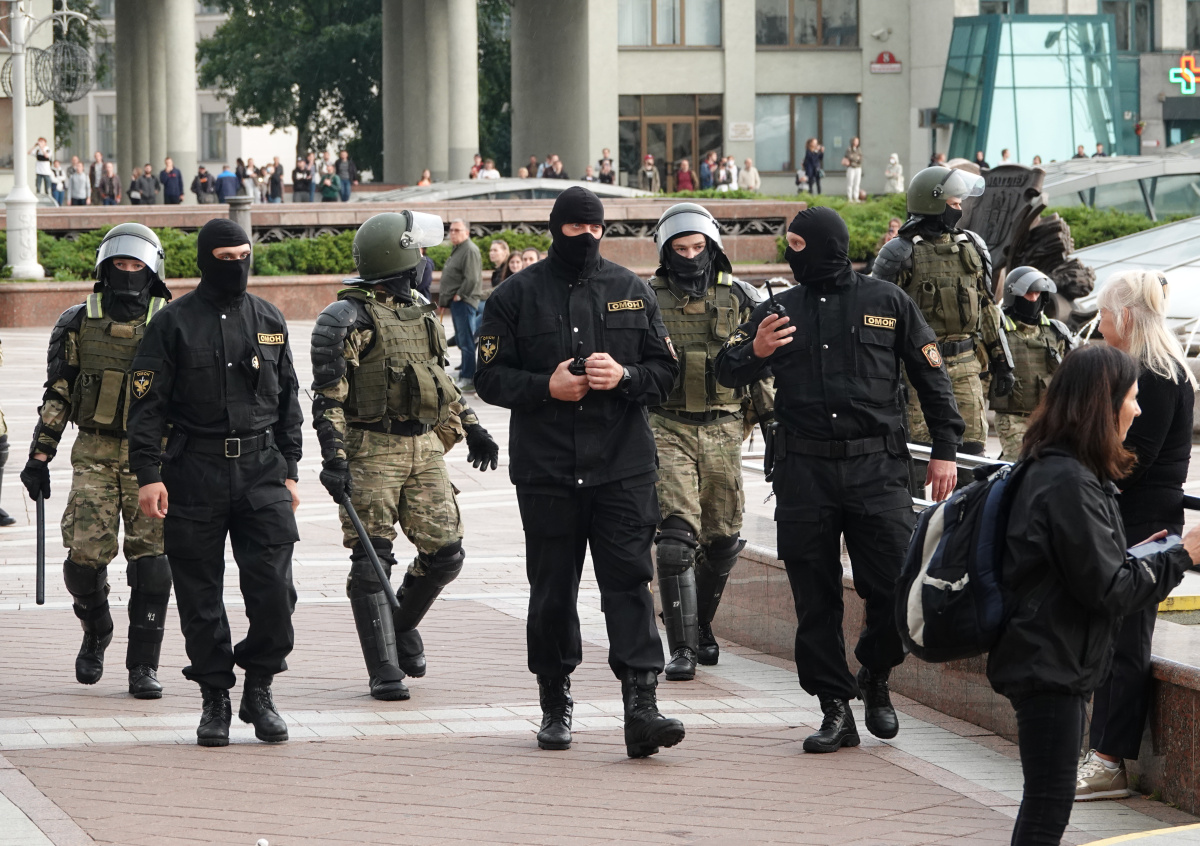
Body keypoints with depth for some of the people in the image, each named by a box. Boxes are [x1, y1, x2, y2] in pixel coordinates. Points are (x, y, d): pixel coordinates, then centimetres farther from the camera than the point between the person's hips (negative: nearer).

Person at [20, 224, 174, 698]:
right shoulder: (78, 324, 5)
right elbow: (57, 395, 8)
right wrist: (39, 456, 3)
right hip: (94, 457, 1)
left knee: (151, 561, -6)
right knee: (85, 555, -9)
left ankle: (143, 667, 3)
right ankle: (96, 632, 21)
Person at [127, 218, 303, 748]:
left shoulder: (269, 321, 11)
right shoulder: (174, 323, -1)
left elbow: (287, 401, 18)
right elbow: (147, 403, -3)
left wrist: (290, 471, 14)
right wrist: (148, 474, -11)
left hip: (262, 471, 2)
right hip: (195, 474, -2)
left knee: (274, 589, -8)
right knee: (200, 595, 1)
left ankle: (259, 691, 9)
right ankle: (215, 700, 12)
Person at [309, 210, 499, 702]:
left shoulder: (421, 313, 15)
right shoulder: (347, 319, -8)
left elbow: (441, 379, 27)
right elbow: (328, 395, -12)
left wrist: (472, 430, 23)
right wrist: (334, 458, -20)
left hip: (424, 449, 7)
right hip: (371, 452, -7)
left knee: (445, 552, 2)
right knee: (372, 561, -5)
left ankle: (402, 624, 29)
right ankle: (384, 671, -1)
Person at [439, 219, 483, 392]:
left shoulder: (470, 250, -14)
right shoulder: (457, 250, 20)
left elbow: (472, 279, -23)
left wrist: (459, 295, -16)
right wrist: (444, 301, 19)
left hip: (464, 302, -11)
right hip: (456, 302, 11)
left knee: (466, 341, -9)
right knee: (462, 342, 14)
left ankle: (468, 379, -9)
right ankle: (465, 376, 19)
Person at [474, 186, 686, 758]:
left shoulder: (632, 291, 9)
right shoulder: (518, 295, 4)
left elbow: (665, 370, 10)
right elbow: (490, 376, 2)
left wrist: (624, 376, -10)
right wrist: (546, 387, -14)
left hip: (623, 468, 0)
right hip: (546, 470, 0)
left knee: (630, 583, -9)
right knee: (552, 592, 7)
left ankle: (641, 709, -16)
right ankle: (555, 706, 20)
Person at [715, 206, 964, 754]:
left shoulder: (887, 304, 7)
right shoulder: (779, 309, 13)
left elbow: (932, 379, 11)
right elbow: (726, 372, 12)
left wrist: (944, 452, 5)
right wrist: (754, 352, -11)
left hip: (877, 468, -2)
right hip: (803, 472, 2)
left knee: (895, 586, -8)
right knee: (815, 596, 0)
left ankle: (875, 678, 18)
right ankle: (836, 707, 8)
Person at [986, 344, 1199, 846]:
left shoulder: (1052, 470, 12)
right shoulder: (1070, 484, -21)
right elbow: (1107, 591, -19)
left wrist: (1130, 555, 9)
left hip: (1054, 664, 11)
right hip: (1049, 666, -11)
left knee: (1045, 803, 17)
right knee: (1050, 804, -8)